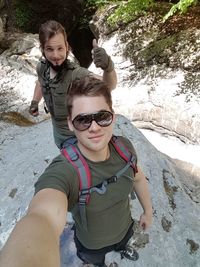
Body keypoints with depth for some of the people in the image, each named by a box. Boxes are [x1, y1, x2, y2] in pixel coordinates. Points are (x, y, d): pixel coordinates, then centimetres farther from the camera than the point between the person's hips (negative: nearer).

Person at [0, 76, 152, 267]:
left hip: (125, 228, 4)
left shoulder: (124, 146, -25)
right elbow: (42, 220, -65)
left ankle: (121, 248, 73)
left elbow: (137, 177, -5)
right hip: (91, 246, -3)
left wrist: (148, 210, 9)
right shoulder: (61, 172, -44)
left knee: (122, 243, 36)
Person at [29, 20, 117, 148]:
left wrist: (108, 67, -70)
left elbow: (109, 85, -51)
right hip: (58, 131, 6)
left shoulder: (76, 73, -34)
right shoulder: (41, 67, -14)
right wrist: (35, 101, 2)